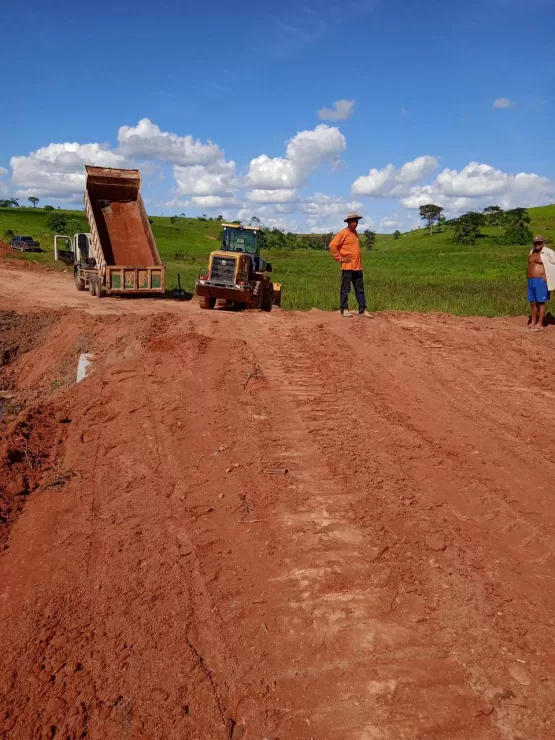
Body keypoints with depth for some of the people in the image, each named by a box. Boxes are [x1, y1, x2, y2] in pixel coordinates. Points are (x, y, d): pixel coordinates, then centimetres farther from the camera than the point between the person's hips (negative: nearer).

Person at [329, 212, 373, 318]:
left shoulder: (355, 233, 16)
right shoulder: (343, 233, -8)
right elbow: (332, 245, -14)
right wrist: (340, 258, -12)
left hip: (358, 267, 8)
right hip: (347, 267, -7)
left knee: (360, 290, 6)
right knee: (345, 290, 0)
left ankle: (363, 310, 8)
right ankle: (344, 310, 6)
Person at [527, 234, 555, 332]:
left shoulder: (547, 252, -10)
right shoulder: (532, 252, 13)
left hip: (541, 281, -7)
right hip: (531, 280, 7)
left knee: (540, 302, -2)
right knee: (532, 302, 11)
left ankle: (540, 324, 3)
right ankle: (533, 322, 21)